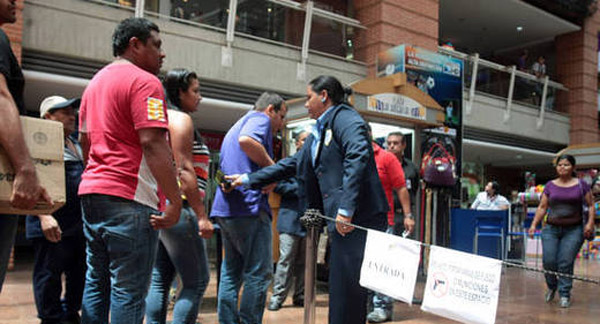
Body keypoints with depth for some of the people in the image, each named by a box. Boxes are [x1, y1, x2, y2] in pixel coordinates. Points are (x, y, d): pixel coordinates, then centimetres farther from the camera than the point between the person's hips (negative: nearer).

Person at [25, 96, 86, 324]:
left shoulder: (75, 144, 20)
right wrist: (44, 216, -26)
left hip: (79, 224, 9)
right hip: (53, 225, -9)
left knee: (79, 274, 14)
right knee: (49, 275, 1)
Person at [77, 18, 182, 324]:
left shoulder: (95, 81, 19)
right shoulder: (144, 81, -9)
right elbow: (153, 143, -19)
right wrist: (175, 200, -19)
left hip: (91, 192, 9)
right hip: (129, 198, -9)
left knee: (96, 283, 15)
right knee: (129, 290, -4)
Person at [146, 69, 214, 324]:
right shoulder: (181, 118, -7)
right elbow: (184, 171, -16)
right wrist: (201, 215, -16)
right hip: (176, 207, -10)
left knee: (159, 281, 11)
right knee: (197, 281, -3)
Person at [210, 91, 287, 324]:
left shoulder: (236, 126, 29)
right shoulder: (260, 118, 0)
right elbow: (246, 140, -23)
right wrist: (272, 166, -12)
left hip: (226, 207, 10)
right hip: (249, 205, -10)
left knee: (231, 272, 11)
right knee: (260, 273, -6)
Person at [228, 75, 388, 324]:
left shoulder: (345, 118, -5)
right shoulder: (318, 132, 24)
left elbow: (358, 157, -20)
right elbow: (293, 164, 28)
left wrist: (346, 209, -25)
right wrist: (248, 180, 26)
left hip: (359, 217, -10)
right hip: (341, 219, 10)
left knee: (348, 287, -7)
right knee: (340, 288, 13)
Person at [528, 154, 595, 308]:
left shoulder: (581, 185, 3)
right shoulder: (550, 185, 7)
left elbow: (591, 205, 6)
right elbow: (542, 207, 9)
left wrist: (590, 223, -7)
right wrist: (534, 224, 1)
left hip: (573, 230, -2)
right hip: (551, 229, 2)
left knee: (566, 262, -7)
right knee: (549, 261, -5)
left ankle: (564, 295, 7)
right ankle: (551, 287, 23)